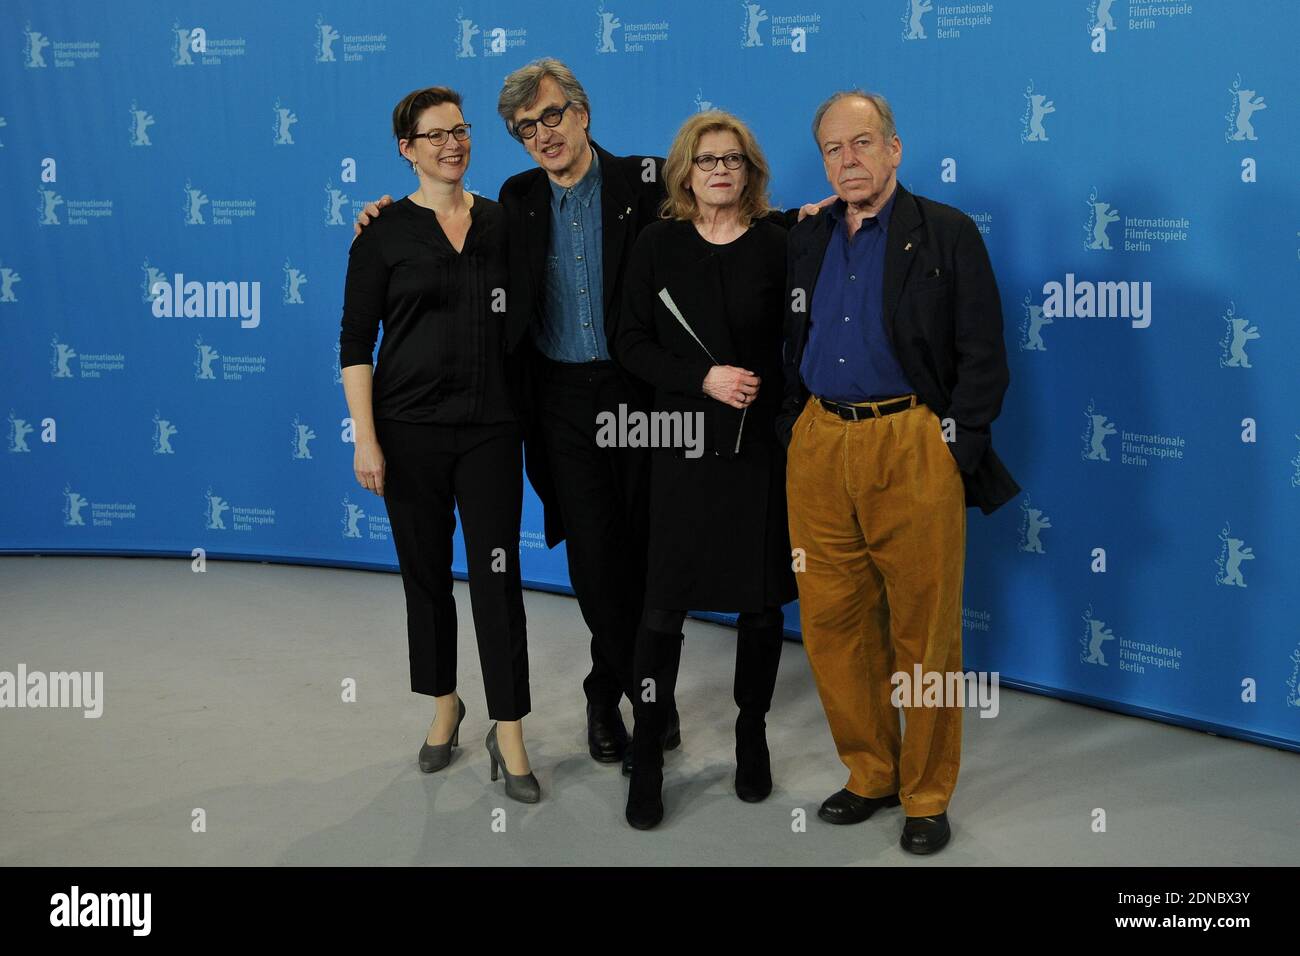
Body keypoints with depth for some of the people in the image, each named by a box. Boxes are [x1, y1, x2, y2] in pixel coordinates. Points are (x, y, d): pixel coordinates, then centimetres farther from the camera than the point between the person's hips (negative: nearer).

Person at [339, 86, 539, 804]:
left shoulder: (502, 221, 6)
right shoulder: (384, 231, -2)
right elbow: (355, 342, -3)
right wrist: (365, 439, -10)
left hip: (491, 427, 1)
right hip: (411, 428, -1)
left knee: (497, 575, -2)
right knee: (427, 572, 11)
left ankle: (508, 734, 7)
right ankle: (444, 705, 31)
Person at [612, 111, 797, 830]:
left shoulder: (778, 245, 0)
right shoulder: (657, 245, 2)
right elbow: (630, 343, 0)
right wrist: (703, 379, -13)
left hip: (761, 447, 0)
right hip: (682, 446, 0)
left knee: (762, 601, 9)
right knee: (665, 602, 1)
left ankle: (752, 734, 29)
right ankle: (647, 755, 14)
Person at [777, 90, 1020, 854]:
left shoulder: (947, 235, 0)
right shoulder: (805, 242, 14)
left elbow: (984, 358, -3)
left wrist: (954, 450, -9)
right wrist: (794, 434, 9)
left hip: (913, 449, -4)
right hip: (820, 449, 5)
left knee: (924, 631, 2)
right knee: (831, 623, 6)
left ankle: (927, 796, 16)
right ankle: (870, 774, 23)